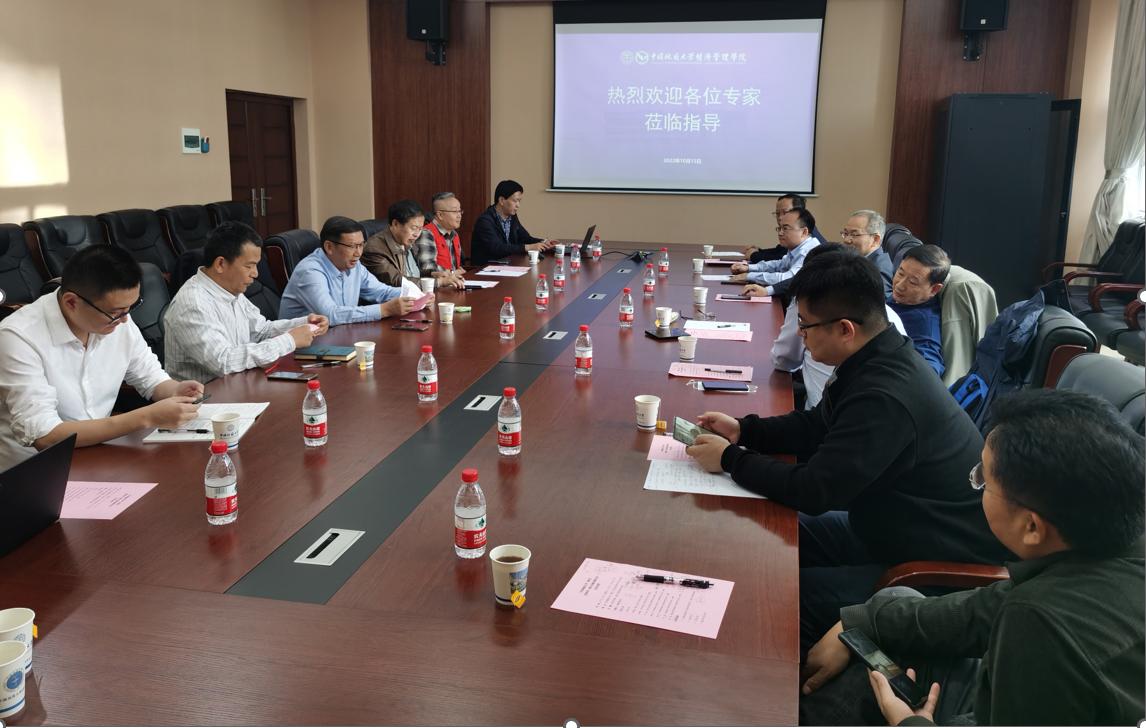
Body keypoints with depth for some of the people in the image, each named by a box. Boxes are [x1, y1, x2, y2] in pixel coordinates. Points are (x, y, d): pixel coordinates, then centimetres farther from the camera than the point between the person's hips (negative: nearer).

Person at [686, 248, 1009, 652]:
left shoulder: (885, 397, -33)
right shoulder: (878, 361, -1)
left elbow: (814, 491, -29)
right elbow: (817, 426, 12)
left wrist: (731, 459, -16)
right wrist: (743, 430, 0)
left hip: (949, 563, -10)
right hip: (900, 525, 10)